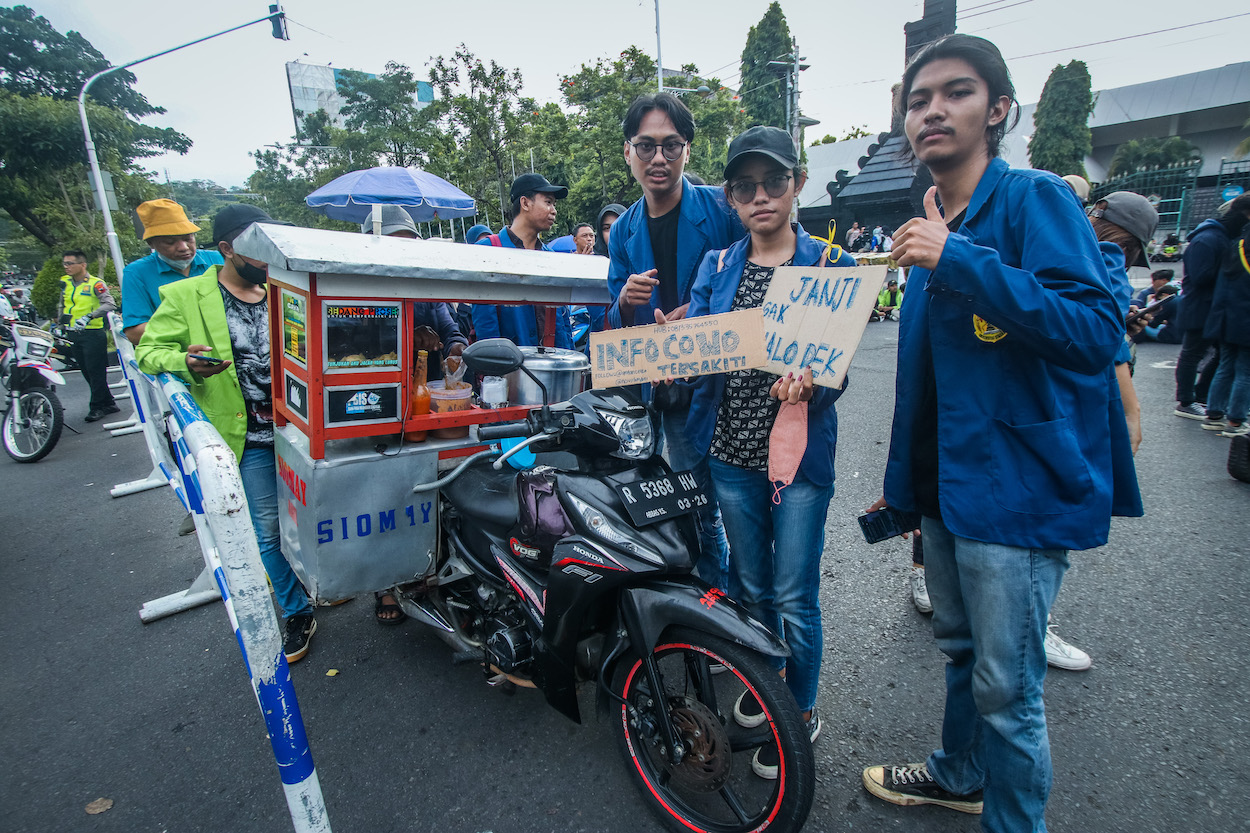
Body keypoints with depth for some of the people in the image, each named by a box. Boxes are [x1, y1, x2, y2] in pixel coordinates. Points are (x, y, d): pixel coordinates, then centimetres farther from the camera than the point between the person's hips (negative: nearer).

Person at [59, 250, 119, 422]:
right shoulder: (65, 282, 13)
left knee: (96, 372, -5)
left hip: (93, 333, -8)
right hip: (74, 335, 8)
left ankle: (97, 407, 3)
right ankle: (108, 403, 18)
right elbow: (62, 306, 26)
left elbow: (109, 304, -22)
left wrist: (88, 317, -31)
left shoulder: (95, 283, -9)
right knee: (87, 373, 10)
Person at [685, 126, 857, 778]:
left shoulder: (830, 266, -1)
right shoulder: (716, 267, 9)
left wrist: (806, 382, -30)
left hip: (799, 452, -3)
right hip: (730, 451, 3)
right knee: (750, 584, 19)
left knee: (793, 597, 5)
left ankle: (801, 713, 31)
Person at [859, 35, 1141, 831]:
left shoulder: (1034, 197, -9)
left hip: (1017, 486, -7)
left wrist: (957, 262, -26)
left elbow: (1098, 331, -23)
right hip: (947, 481, 8)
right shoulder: (930, 226, 13)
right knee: (962, 649, 23)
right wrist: (901, 483, 19)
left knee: (1006, 688, 2)